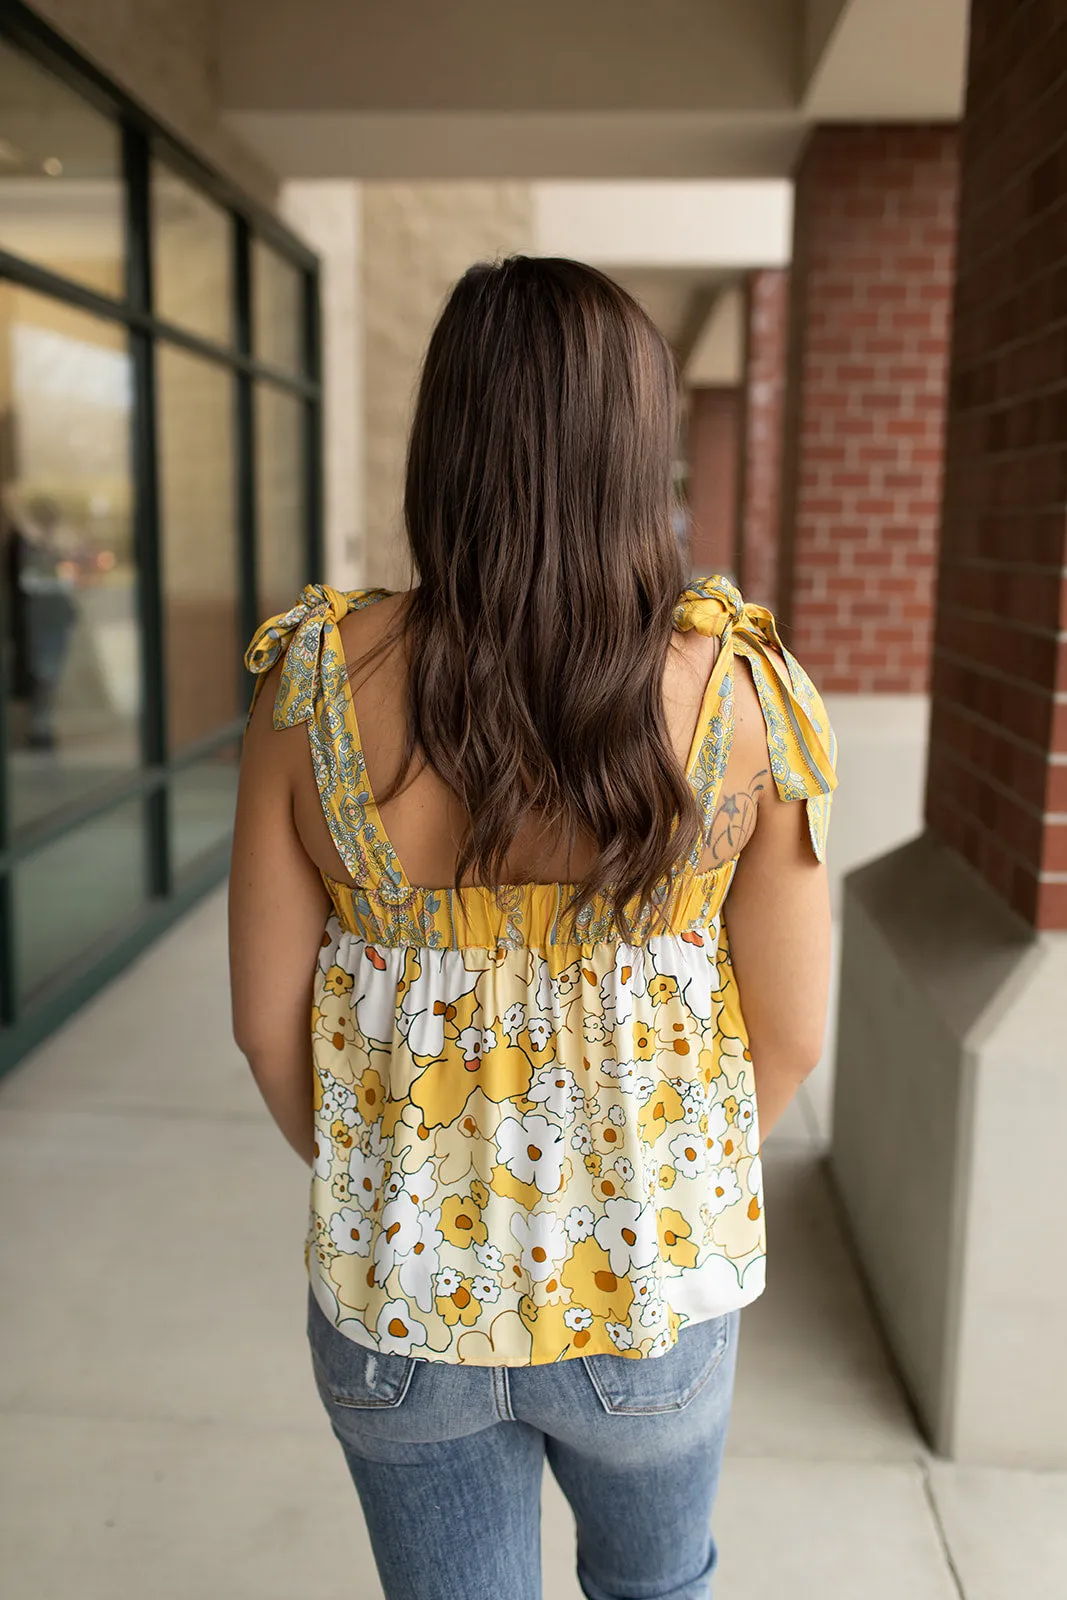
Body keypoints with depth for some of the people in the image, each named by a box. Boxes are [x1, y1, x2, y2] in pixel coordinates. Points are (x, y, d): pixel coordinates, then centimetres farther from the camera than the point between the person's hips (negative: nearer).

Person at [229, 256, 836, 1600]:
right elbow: (791, 1034, -10)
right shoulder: (738, 690, -18)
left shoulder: (318, 680, -17)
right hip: (655, 1293, 1)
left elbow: (267, 1018, -9)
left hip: (399, 1296, 0)